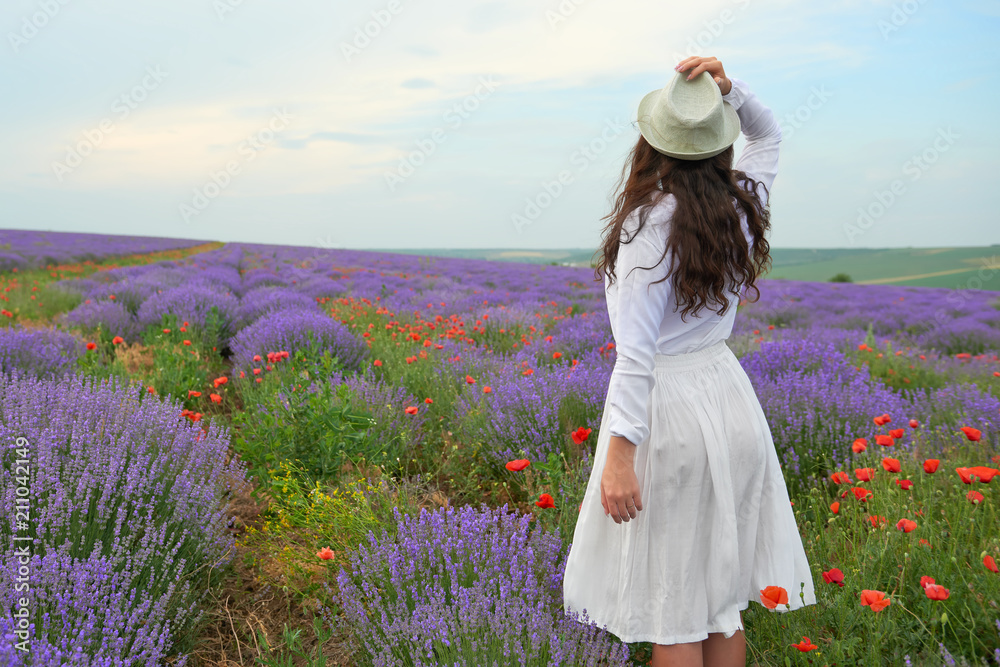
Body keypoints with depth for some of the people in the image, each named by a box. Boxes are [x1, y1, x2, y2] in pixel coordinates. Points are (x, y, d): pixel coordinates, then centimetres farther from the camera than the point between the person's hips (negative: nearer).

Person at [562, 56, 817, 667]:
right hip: (729, 395, 7)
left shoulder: (654, 220, -16)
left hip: (669, 409, -7)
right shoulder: (742, 204, 2)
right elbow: (768, 134, 25)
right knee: (723, 593, 19)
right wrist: (729, 89, 8)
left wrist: (621, 450, -22)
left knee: (674, 605, 6)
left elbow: (636, 348, -22)